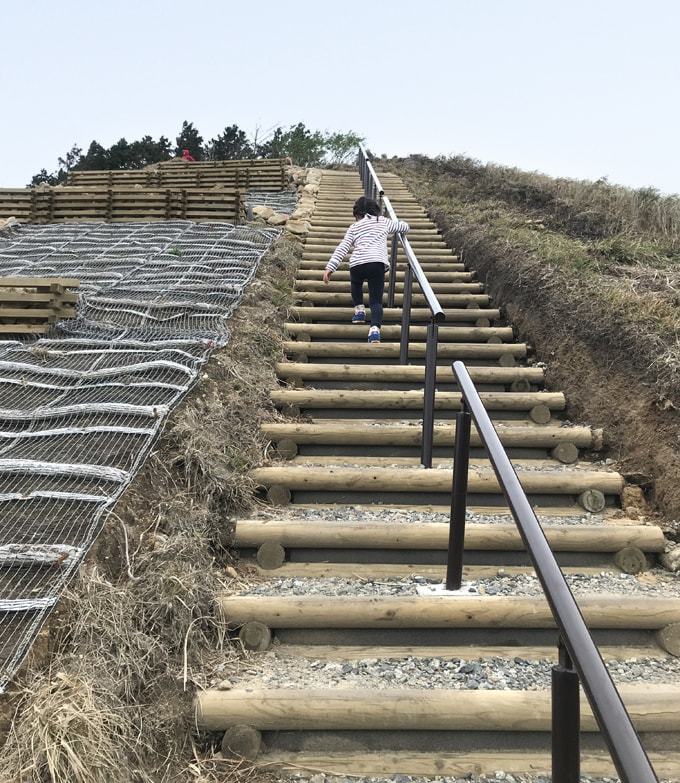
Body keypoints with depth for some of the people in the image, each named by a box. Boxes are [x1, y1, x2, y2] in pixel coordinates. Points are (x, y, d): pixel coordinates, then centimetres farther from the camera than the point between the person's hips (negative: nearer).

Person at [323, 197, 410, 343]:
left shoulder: (354, 227, 20)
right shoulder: (384, 222, 23)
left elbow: (342, 248, 9)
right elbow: (404, 227, 33)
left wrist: (330, 267, 2)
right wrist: (392, 229, 54)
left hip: (357, 264, 1)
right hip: (378, 263, -1)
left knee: (356, 283, 37)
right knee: (376, 301, 1)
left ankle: (359, 309, 26)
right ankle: (375, 327, -22)